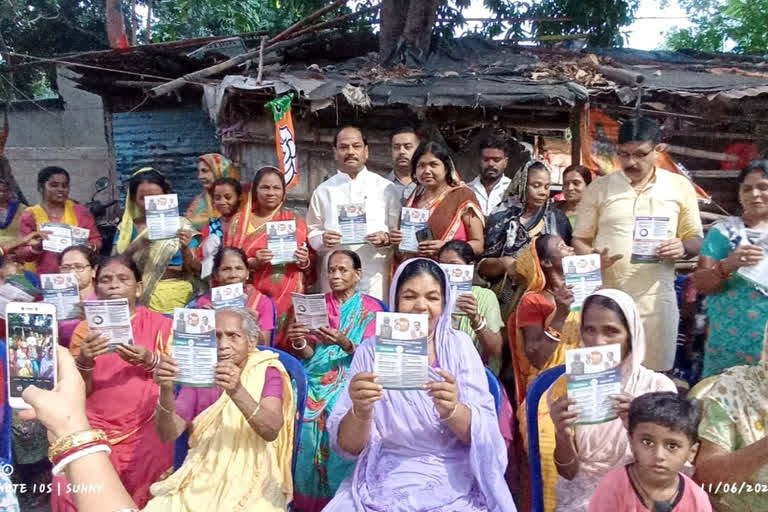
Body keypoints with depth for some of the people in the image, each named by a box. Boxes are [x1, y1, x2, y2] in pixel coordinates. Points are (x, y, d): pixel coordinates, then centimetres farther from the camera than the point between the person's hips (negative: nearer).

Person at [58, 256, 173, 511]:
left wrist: (150, 361, -16)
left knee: (142, 491, -22)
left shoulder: (160, 324, 3)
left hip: (145, 428, -2)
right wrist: (85, 361, -16)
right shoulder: (85, 329, 8)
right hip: (94, 428, 2)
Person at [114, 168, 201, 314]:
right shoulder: (126, 227, 9)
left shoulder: (180, 225, 4)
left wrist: (185, 250, -18)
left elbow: (196, 270, 1)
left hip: (174, 296, -1)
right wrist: (135, 247, -17)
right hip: (136, 296, 2)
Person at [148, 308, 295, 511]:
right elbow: (169, 434, -4)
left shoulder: (267, 372, -2)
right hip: (201, 478, 3)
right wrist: (166, 391, -23)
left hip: (252, 481, -2)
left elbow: (272, 430, -19)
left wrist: (237, 391, -35)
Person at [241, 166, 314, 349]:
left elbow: (312, 262, 10)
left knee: (287, 346, -2)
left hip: (289, 297, 0)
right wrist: (253, 262, -14)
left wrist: (305, 261, -11)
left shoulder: (296, 221, 7)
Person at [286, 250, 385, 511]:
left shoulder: (371, 308, 4)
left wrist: (344, 343, -24)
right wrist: (298, 344, -16)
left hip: (351, 375, -2)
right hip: (317, 374, 3)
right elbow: (308, 354, 7)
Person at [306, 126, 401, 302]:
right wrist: (322, 239, -8)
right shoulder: (323, 191, 12)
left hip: (374, 276, -1)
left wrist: (386, 238, -10)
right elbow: (312, 232, 12)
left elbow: (398, 232, 10)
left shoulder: (385, 188, 9)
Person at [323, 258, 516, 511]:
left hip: (454, 484, 0)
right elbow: (347, 447, -4)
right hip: (383, 483, 0)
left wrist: (453, 410, -26)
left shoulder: (459, 346, 0)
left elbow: (484, 436, -6)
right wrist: (360, 411, -25)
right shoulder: (371, 350, 0)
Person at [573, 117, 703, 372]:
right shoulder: (598, 187, 5)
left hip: (655, 299, 0)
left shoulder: (680, 187, 5)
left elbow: (696, 239, 11)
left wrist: (683, 247, -13)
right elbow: (580, 239, 7)